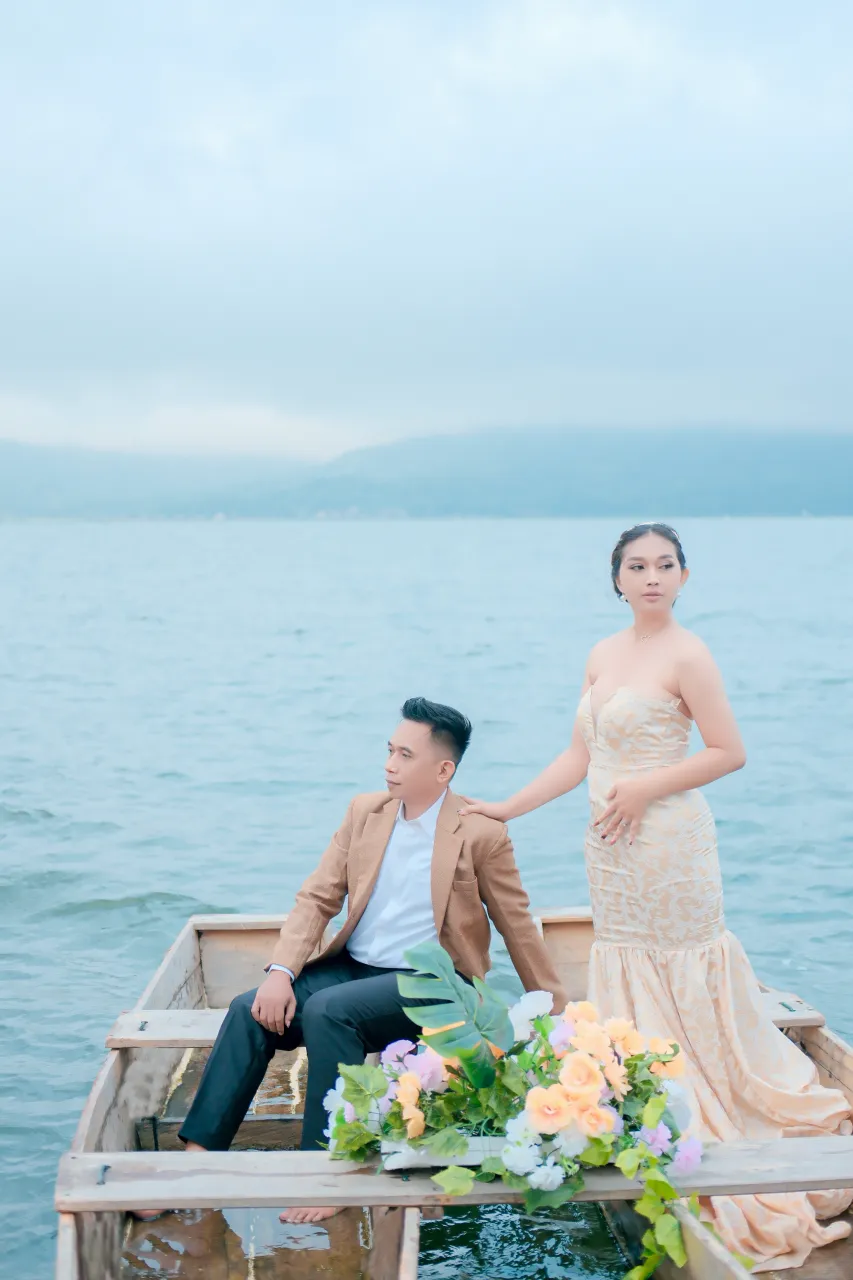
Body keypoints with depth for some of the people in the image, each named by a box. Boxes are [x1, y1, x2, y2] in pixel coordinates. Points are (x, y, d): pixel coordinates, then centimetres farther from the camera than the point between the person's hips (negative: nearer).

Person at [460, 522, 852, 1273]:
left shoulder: (686, 656, -11)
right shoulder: (603, 656, 9)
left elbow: (730, 753, -13)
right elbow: (580, 757, 12)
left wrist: (644, 789, -16)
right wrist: (508, 808, 9)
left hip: (667, 843, -7)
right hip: (610, 847, 7)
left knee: (680, 982, 1)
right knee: (626, 979, 11)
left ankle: (705, 1130, 15)